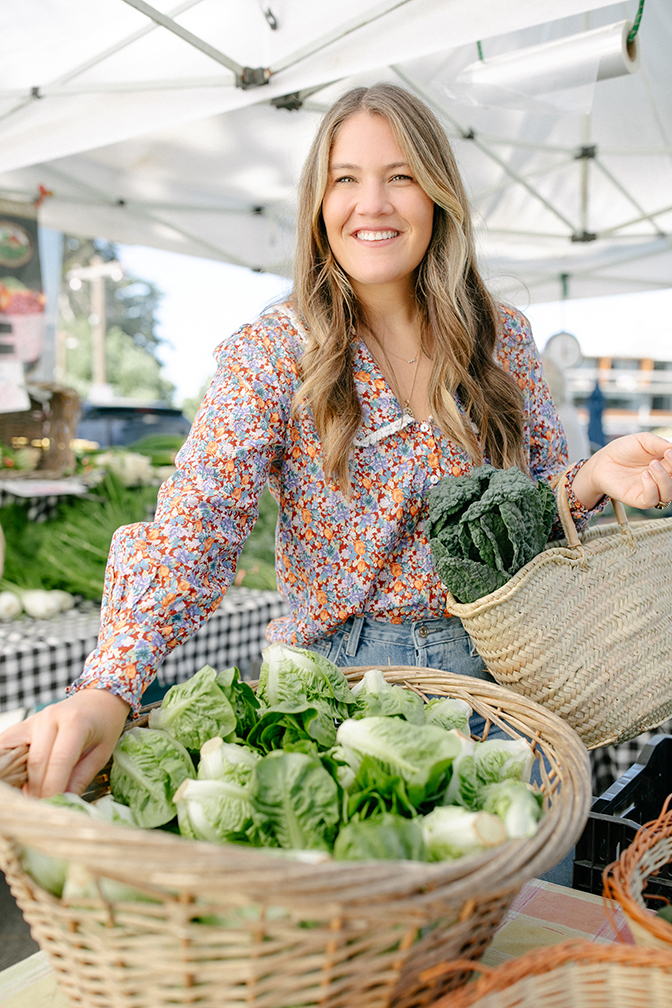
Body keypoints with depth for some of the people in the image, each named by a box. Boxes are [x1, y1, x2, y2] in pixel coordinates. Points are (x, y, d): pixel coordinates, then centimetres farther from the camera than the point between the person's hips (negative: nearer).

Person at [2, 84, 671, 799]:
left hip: (494, 670, 3)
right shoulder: (272, 354, -7)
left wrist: (594, 478, -14)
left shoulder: (502, 338, 2)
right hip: (338, 677, -2)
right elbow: (191, 524, -19)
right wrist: (108, 688, -34)